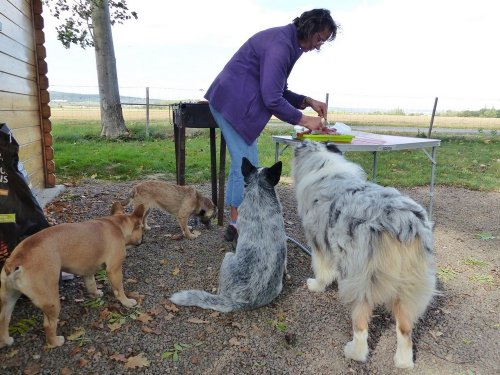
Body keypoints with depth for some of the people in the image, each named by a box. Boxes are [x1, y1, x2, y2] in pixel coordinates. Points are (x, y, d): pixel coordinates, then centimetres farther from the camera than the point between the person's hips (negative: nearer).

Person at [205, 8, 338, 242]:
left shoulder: (288, 43, 13)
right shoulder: (280, 44, -19)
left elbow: (279, 91, 17)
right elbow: (272, 99, -24)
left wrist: (307, 101, 5)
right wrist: (303, 120, -15)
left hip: (236, 102, 10)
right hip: (233, 102, -10)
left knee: (242, 164, 11)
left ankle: (236, 224, 20)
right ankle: (239, 224, 2)